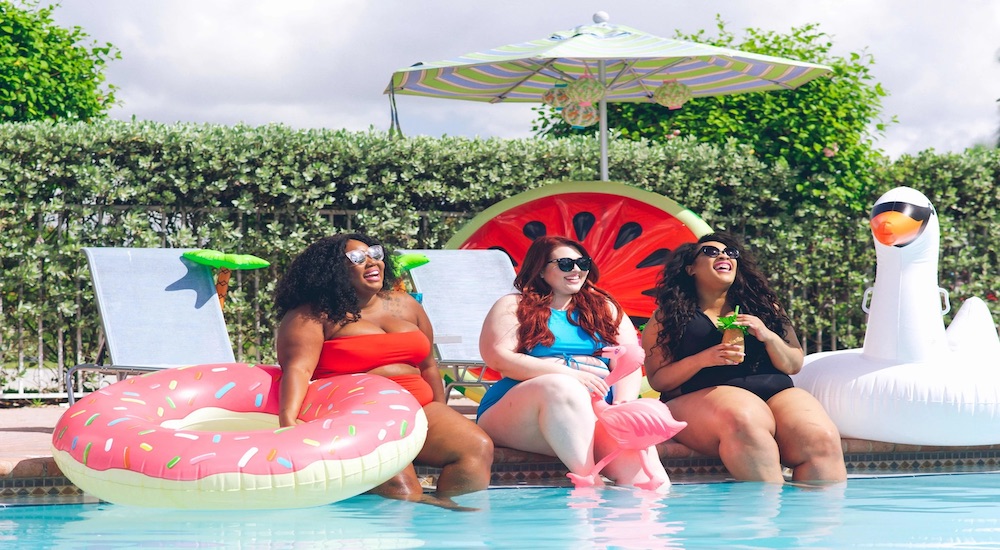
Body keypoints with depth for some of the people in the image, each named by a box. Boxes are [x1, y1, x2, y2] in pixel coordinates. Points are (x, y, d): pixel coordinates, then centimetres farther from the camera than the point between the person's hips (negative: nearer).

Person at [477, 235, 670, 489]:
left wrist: (623, 403, -10)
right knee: (561, 387, -39)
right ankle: (591, 483, -48)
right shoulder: (514, 306, 14)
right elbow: (498, 358, -3)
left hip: (596, 413, 3)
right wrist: (569, 373, -14)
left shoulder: (605, 308, 25)